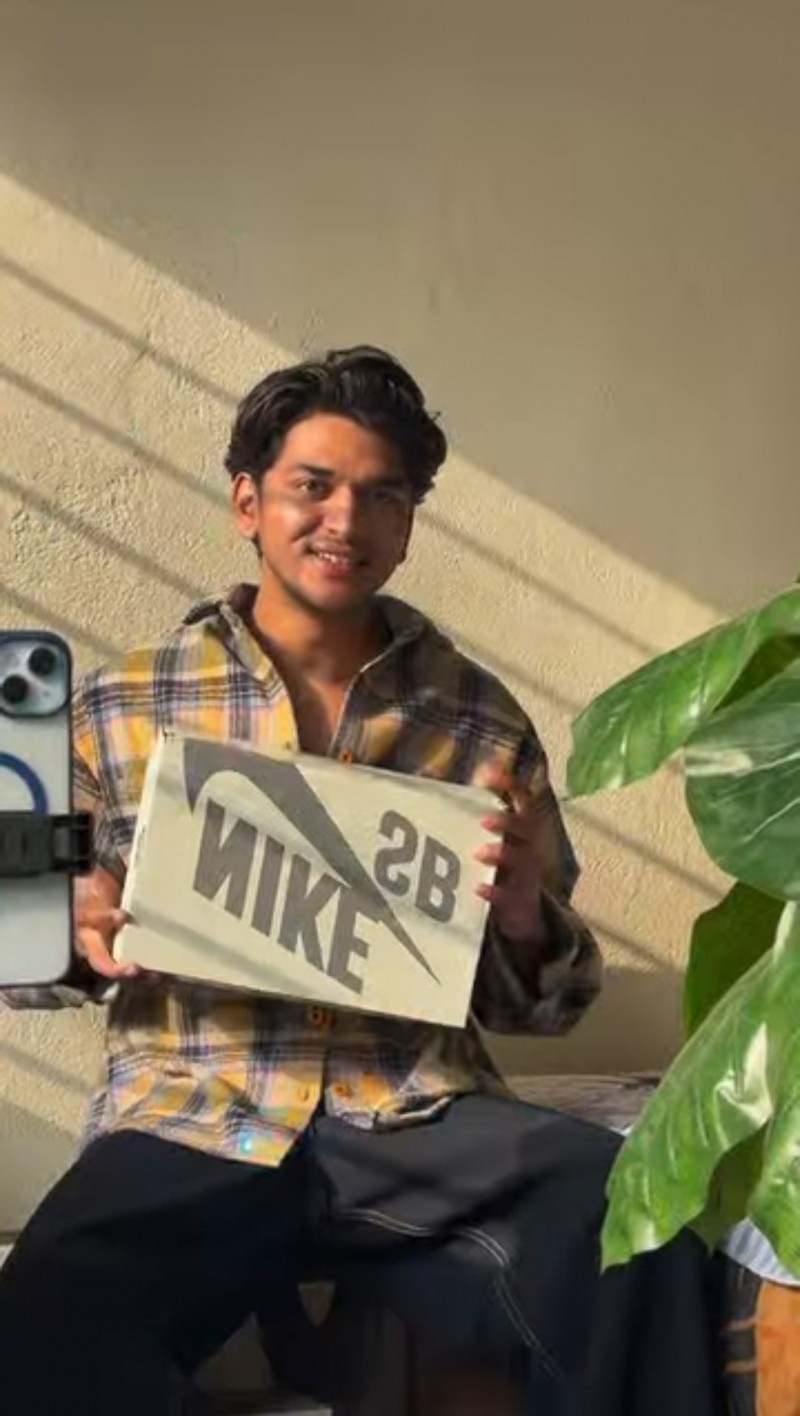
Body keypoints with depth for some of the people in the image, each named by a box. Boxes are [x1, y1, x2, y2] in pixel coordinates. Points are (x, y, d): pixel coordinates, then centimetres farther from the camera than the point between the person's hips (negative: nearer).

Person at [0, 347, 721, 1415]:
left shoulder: (484, 724, 10)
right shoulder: (117, 708, 9)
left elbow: (541, 1005, 16)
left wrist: (525, 920, -7)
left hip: (419, 1119, 2)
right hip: (194, 1120, -1)